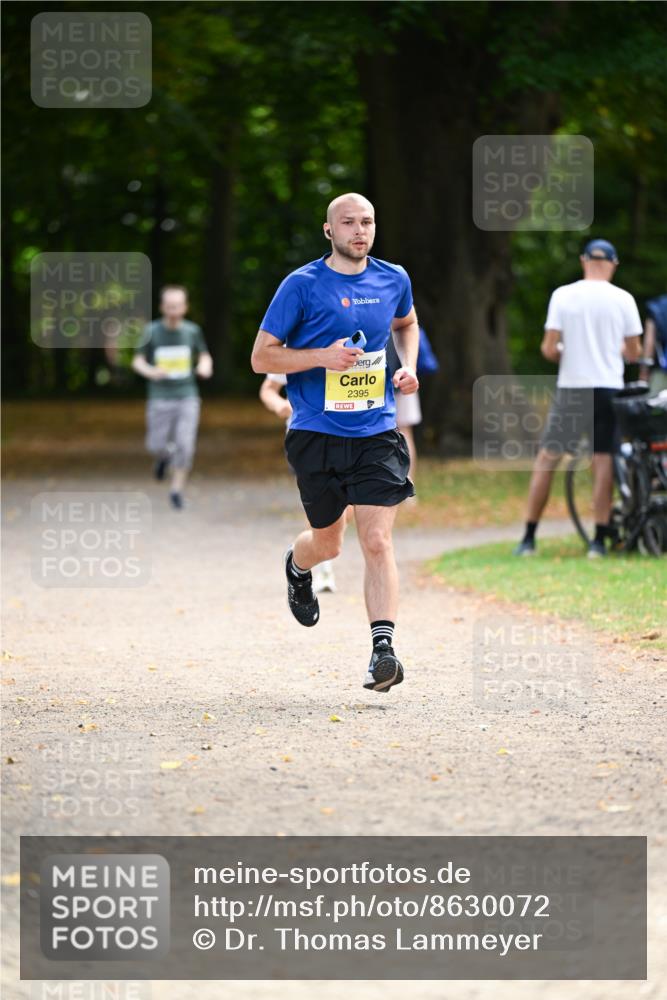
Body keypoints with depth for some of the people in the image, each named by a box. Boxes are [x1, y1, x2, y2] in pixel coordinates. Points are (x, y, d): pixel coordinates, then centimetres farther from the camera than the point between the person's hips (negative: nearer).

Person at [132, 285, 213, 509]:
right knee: (156, 446, 2)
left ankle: (177, 489, 5)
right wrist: (149, 371, -21)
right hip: (160, 398, 0)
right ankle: (164, 456, 38)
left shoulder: (192, 331, -1)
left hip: (188, 397, 0)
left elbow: (205, 356, 13)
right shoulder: (152, 331, -5)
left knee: (185, 445, -9)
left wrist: (205, 366, -10)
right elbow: (138, 361, 0)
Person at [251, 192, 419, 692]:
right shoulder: (302, 285, -6)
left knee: (378, 542, -12)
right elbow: (261, 357, -5)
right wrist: (323, 356, -19)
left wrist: (409, 366, 10)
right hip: (317, 433, -1)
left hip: (377, 432, 1)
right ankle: (297, 567, 49)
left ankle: (384, 648, -15)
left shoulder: (394, 279, 6)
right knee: (328, 543, 13)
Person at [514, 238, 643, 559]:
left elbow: (549, 349, -6)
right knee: (603, 462, 2)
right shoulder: (623, 299, -2)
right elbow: (633, 353, 4)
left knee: (546, 459, 9)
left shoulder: (563, 295, -4)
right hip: (608, 388, 0)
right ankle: (599, 541, -3)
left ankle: (529, 538, 8)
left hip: (571, 388, 0)